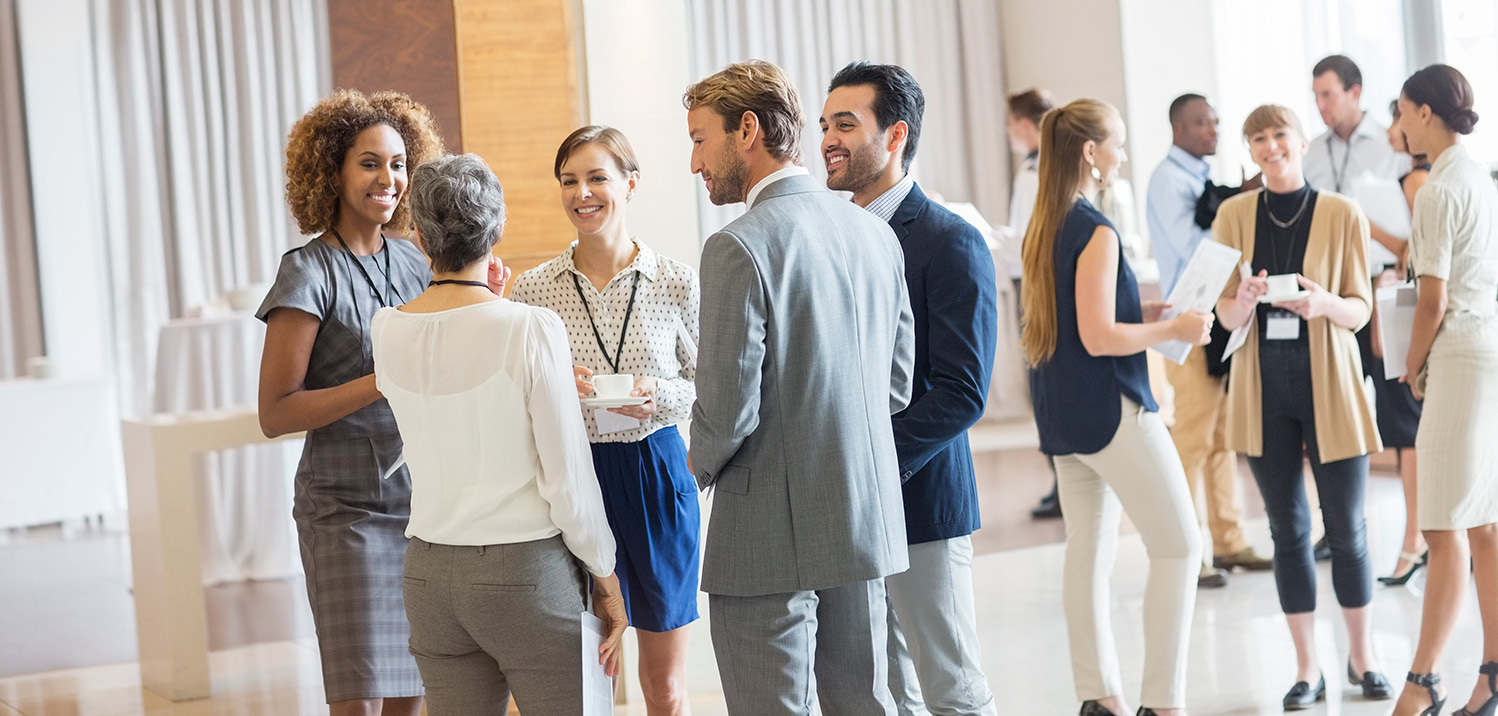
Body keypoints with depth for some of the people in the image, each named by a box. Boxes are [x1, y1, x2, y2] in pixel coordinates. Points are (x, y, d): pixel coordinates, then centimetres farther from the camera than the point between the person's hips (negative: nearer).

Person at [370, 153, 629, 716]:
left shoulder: (386, 331, 1)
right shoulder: (531, 329, -14)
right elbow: (568, 478, -11)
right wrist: (606, 577, 1)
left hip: (429, 574, 5)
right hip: (527, 568, -5)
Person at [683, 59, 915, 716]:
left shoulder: (740, 248, -16)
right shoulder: (875, 233, 6)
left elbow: (728, 408, -18)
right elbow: (897, 383, 12)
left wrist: (703, 467, 2)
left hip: (771, 536, -7)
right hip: (866, 520, 7)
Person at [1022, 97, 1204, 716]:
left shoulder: (1041, 229, 10)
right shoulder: (1095, 231, -17)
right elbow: (1100, 337, -21)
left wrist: (1141, 314, 15)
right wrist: (1172, 330, -11)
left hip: (1061, 414, 9)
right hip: (1110, 409, -9)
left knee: (1088, 550, 11)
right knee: (1178, 546, -2)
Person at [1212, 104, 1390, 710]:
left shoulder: (1342, 215, -3)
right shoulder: (1234, 215, 3)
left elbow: (1361, 310, -1)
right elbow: (1225, 315, 4)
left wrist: (1324, 304, -22)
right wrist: (1242, 303, -19)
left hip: (1329, 386, -2)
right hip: (1263, 388, 2)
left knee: (1346, 528, 4)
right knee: (1288, 530, 7)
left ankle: (1363, 657, 22)